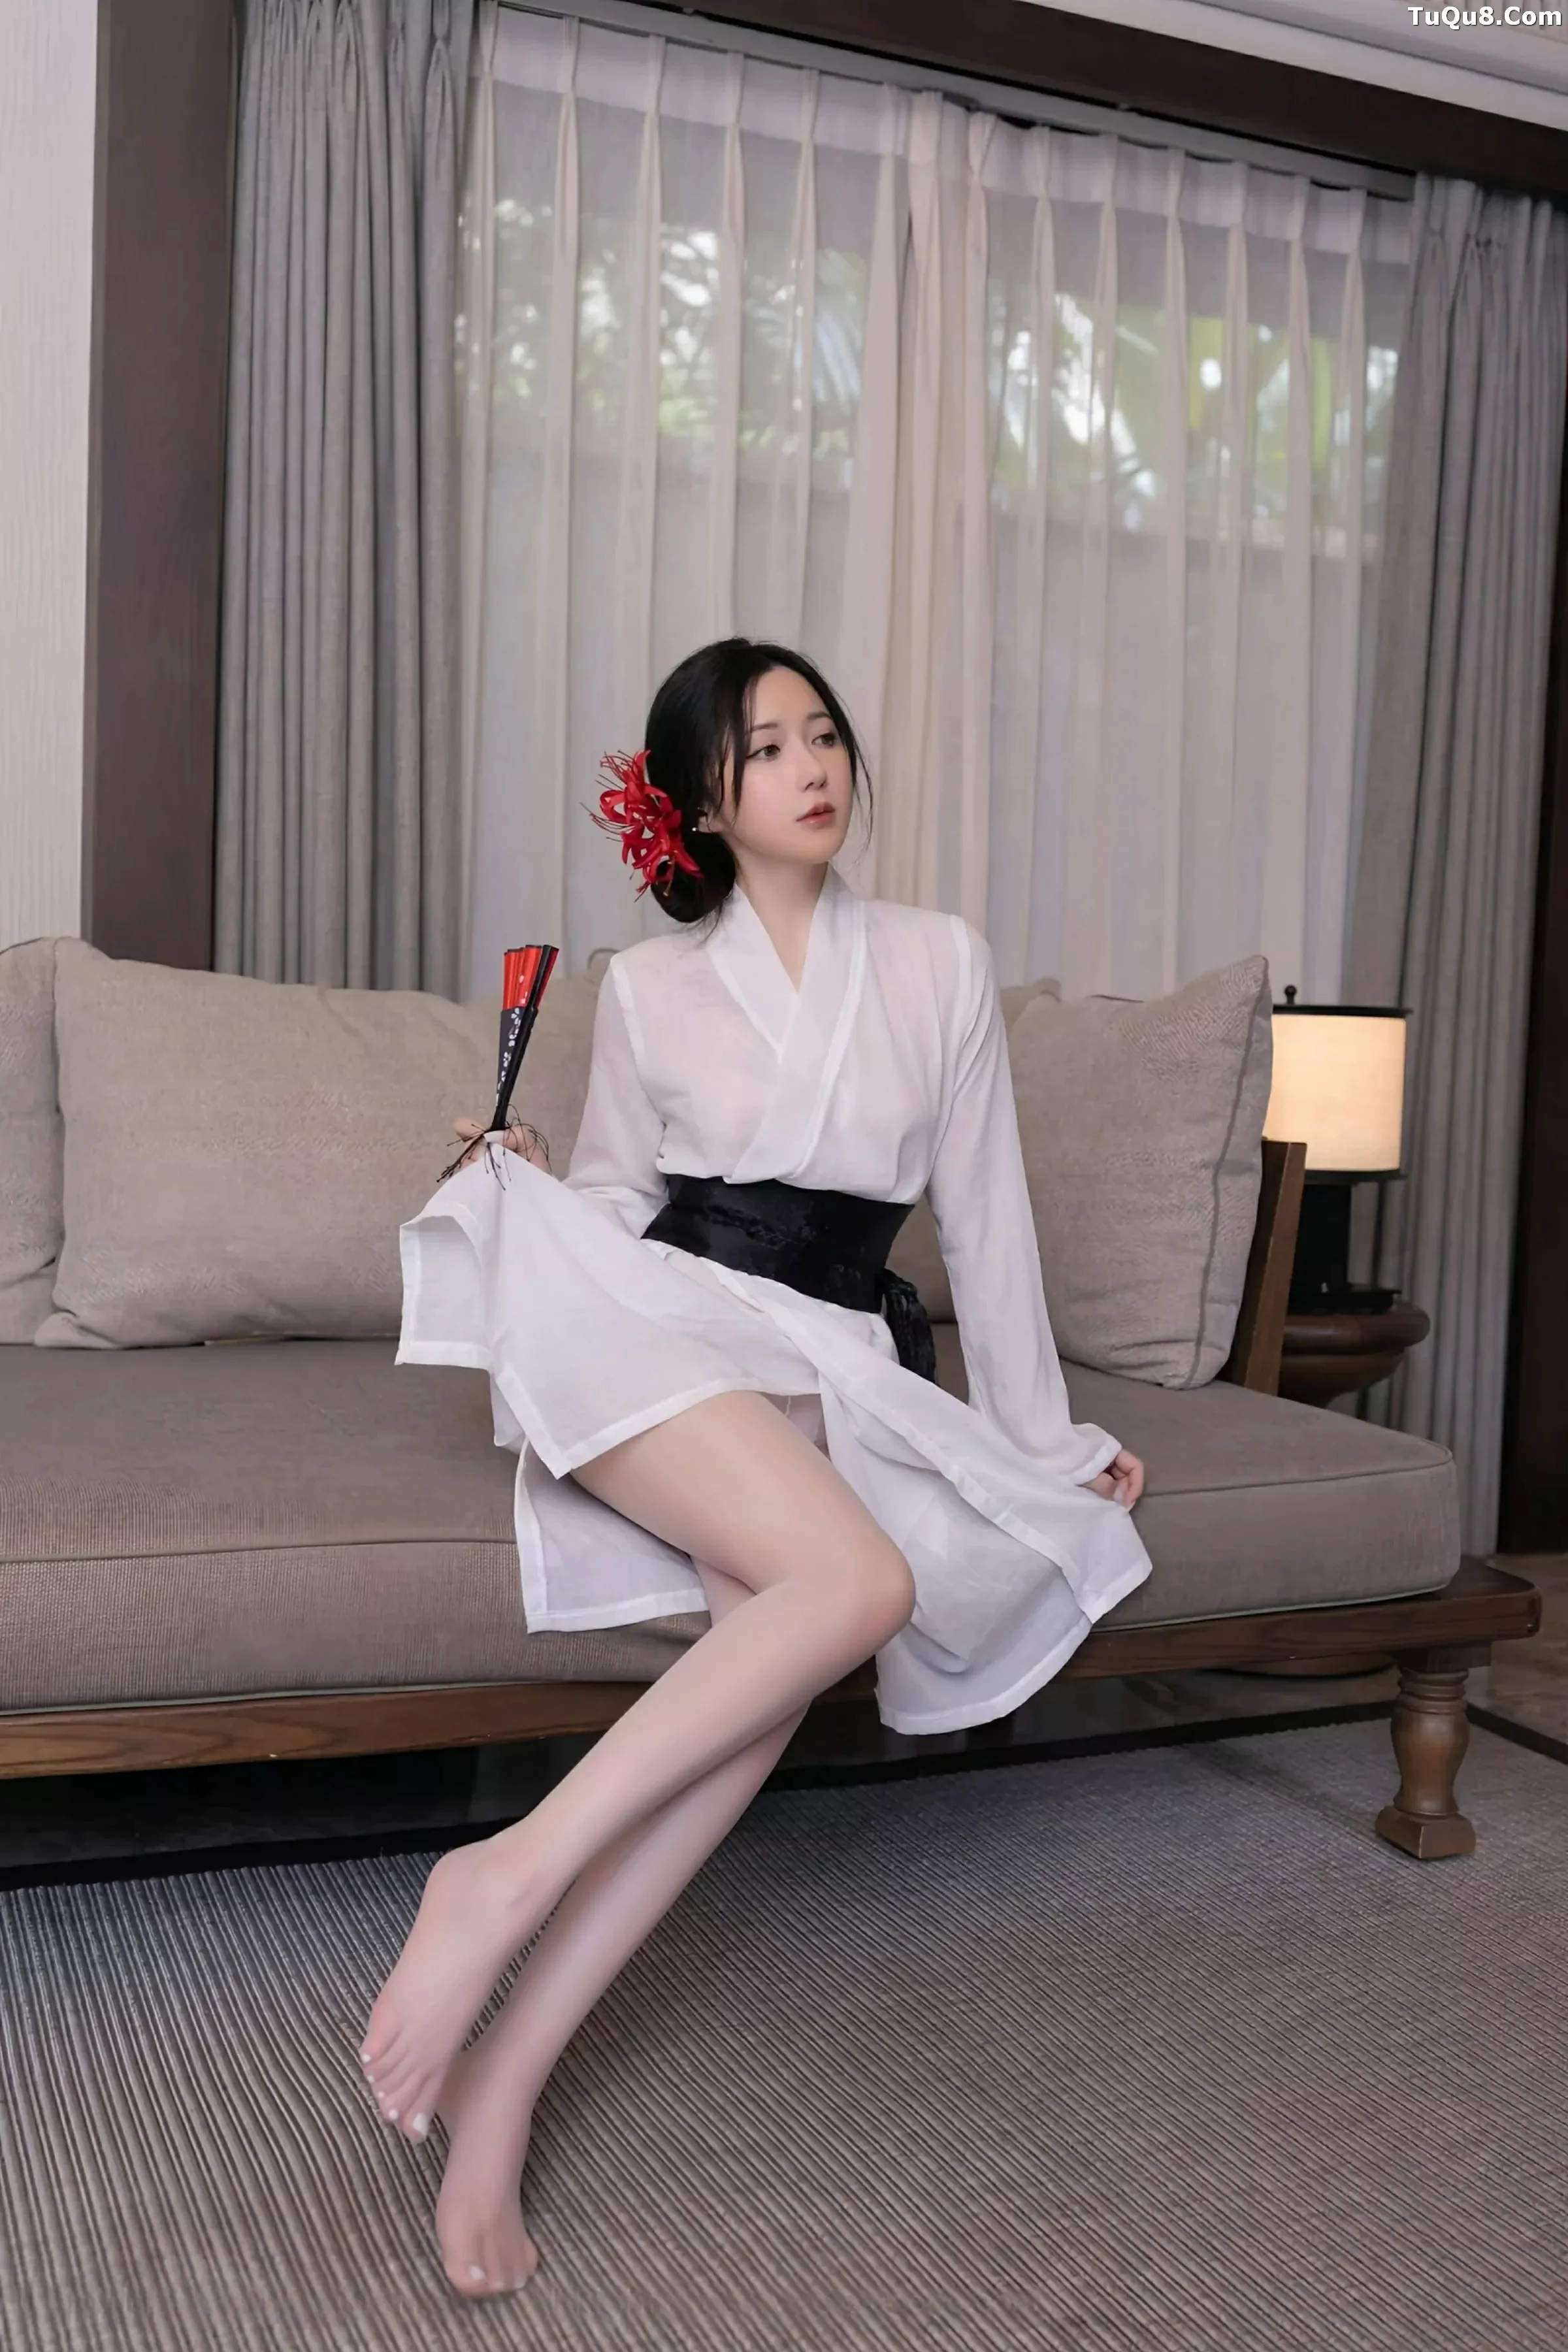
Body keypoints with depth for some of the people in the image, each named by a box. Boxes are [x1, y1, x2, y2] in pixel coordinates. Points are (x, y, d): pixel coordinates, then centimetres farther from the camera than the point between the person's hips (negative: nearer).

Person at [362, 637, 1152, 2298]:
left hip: (836, 1361, 2)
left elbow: (983, 1214, 13)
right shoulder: (647, 987, 10)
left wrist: (1047, 1433, 12)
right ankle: (509, 1877, -30)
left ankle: (504, 2068, -29)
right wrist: (515, 1186, -5)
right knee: (858, 1582, -33)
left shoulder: (939, 963, 12)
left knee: (777, 1634, -31)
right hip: (652, 1322, -2)